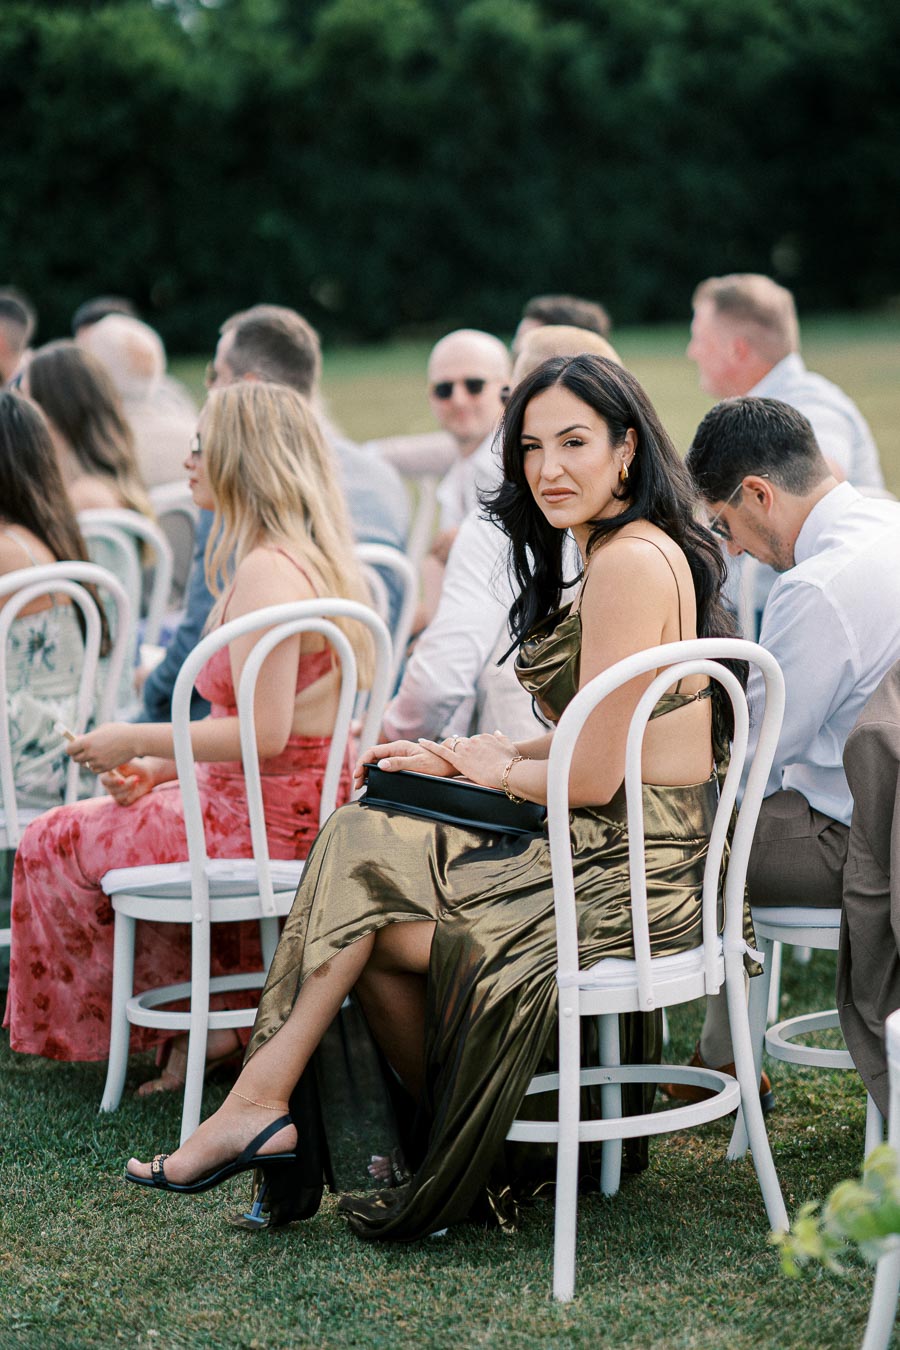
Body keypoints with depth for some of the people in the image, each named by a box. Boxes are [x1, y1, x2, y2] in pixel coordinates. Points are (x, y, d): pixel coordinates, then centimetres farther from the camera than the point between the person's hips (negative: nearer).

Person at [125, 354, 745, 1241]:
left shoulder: (630, 562, -18)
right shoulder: (632, 552, 14)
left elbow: (594, 777, -20)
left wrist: (498, 769, -1)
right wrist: (455, 759, 10)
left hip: (627, 872, -9)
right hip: (627, 856, 9)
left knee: (364, 907, -2)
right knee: (367, 838, 3)